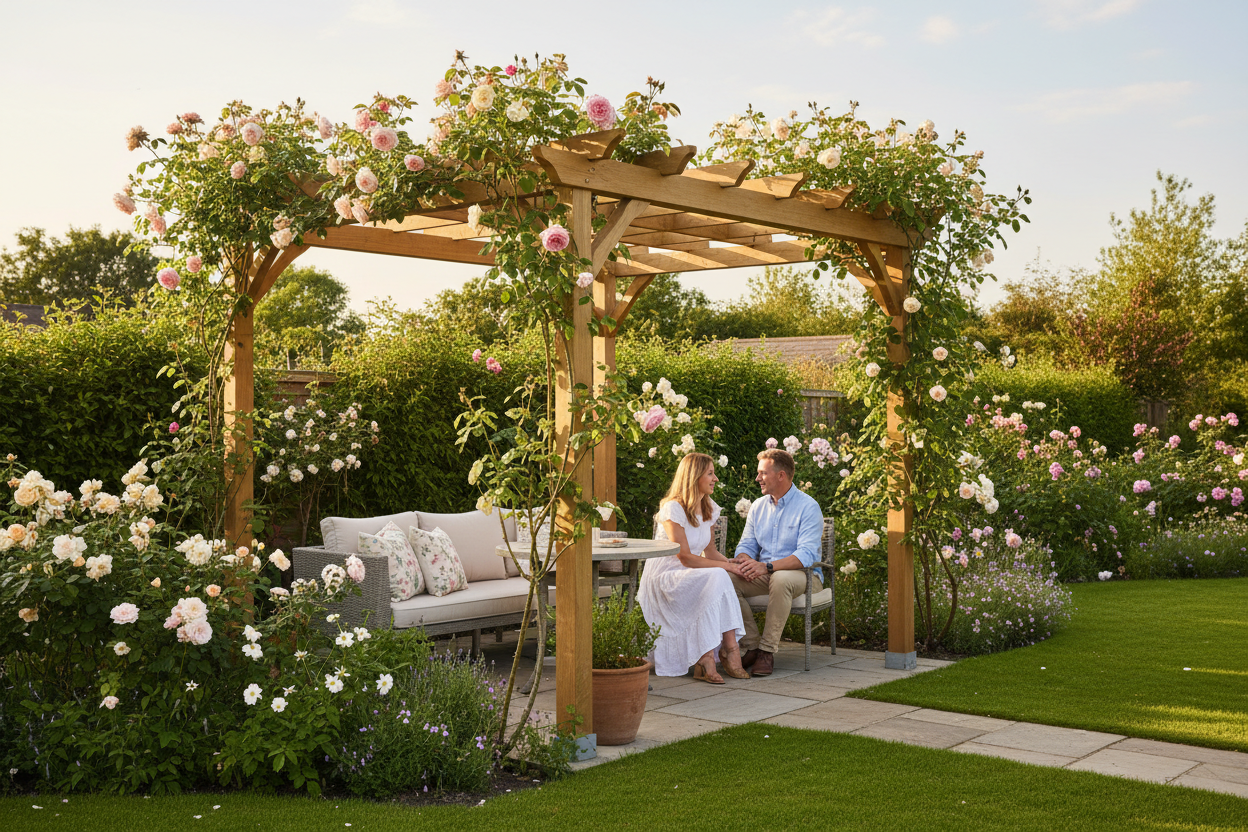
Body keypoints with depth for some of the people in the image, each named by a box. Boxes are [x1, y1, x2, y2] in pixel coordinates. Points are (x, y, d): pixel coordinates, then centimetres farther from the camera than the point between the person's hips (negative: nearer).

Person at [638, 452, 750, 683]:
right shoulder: (673, 508, -15)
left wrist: (734, 564, -5)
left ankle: (706, 660, -31)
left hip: (690, 578, 7)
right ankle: (730, 653, -31)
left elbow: (710, 552, 14)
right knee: (718, 577, -31)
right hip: (663, 578, -7)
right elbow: (685, 558, -19)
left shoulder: (709, 508, 10)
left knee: (723, 578, -27)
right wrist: (725, 566, -21)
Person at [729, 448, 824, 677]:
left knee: (781, 578, -40)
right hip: (765, 575, 6)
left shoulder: (808, 507, -10)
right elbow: (747, 544, 11)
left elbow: (807, 555, -21)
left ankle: (767, 650, -29)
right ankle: (751, 647, -17)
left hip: (804, 575, -6)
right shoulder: (758, 506, 11)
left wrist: (767, 566, -33)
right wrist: (744, 559, -16)